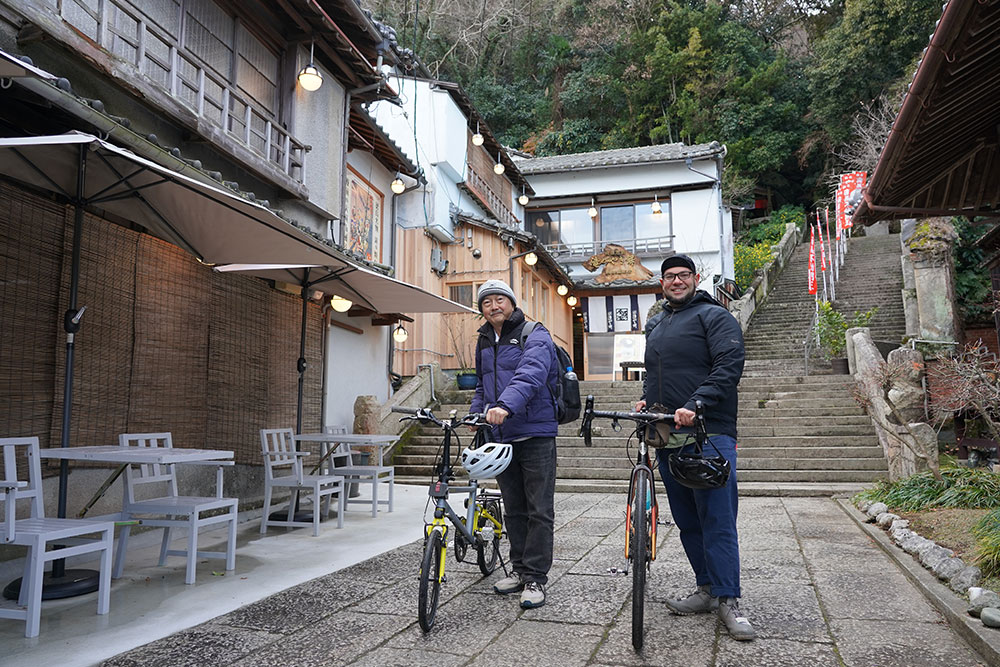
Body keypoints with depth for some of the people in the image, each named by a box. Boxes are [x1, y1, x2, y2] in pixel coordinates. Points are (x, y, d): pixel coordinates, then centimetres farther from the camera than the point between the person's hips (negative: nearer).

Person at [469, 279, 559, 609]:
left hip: (535, 434, -7)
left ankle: (536, 578, 5)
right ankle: (519, 569, 26)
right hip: (501, 437, 7)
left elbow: (530, 374, -27)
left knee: (539, 511, -2)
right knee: (513, 509, 15)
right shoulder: (484, 342, 16)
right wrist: (476, 415, 12)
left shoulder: (535, 336, -8)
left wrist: (506, 406, -42)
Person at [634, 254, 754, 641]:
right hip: (667, 436, 7)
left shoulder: (714, 316, -1)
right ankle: (707, 590, 20)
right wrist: (646, 400, 11)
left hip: (709, 433, -7)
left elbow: (729, 366, -13)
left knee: (718, 520, -6)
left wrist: (695, 405, -24)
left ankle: (727, 600, -1)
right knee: (687, 520, 10)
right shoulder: (655, 325, 22)